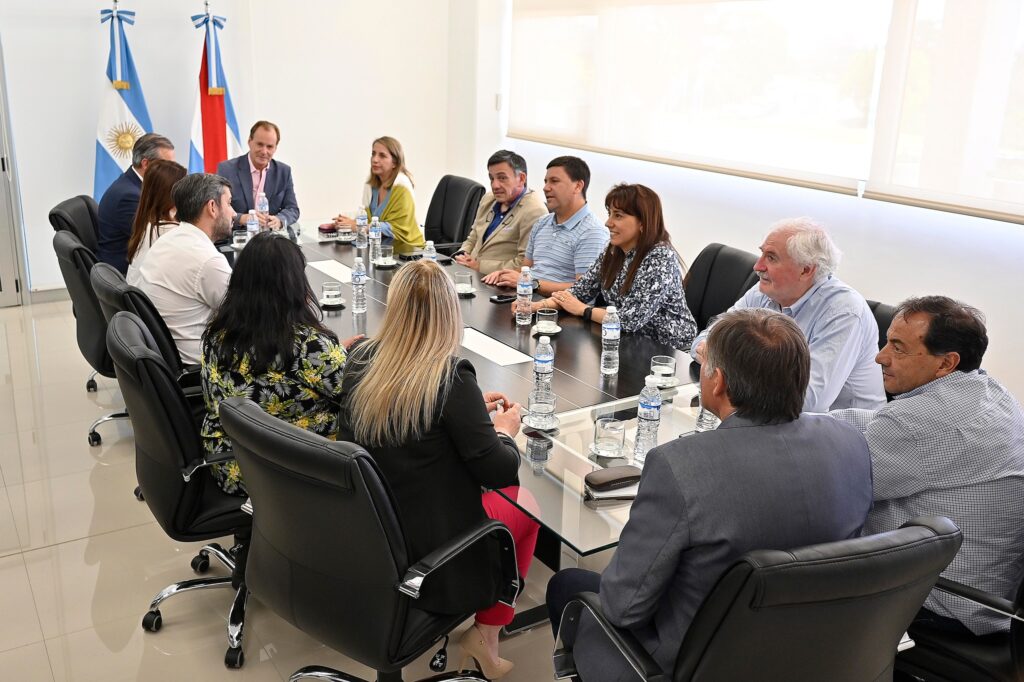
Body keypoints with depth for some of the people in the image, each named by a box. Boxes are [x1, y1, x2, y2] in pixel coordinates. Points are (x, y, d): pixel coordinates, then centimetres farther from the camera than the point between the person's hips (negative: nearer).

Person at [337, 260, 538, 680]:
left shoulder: (360, 361, -5)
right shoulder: (451, 379, -23)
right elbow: (499, 472, -16)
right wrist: (505, 431, 3)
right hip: (427, 553, -6)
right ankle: (485, 632, 21)